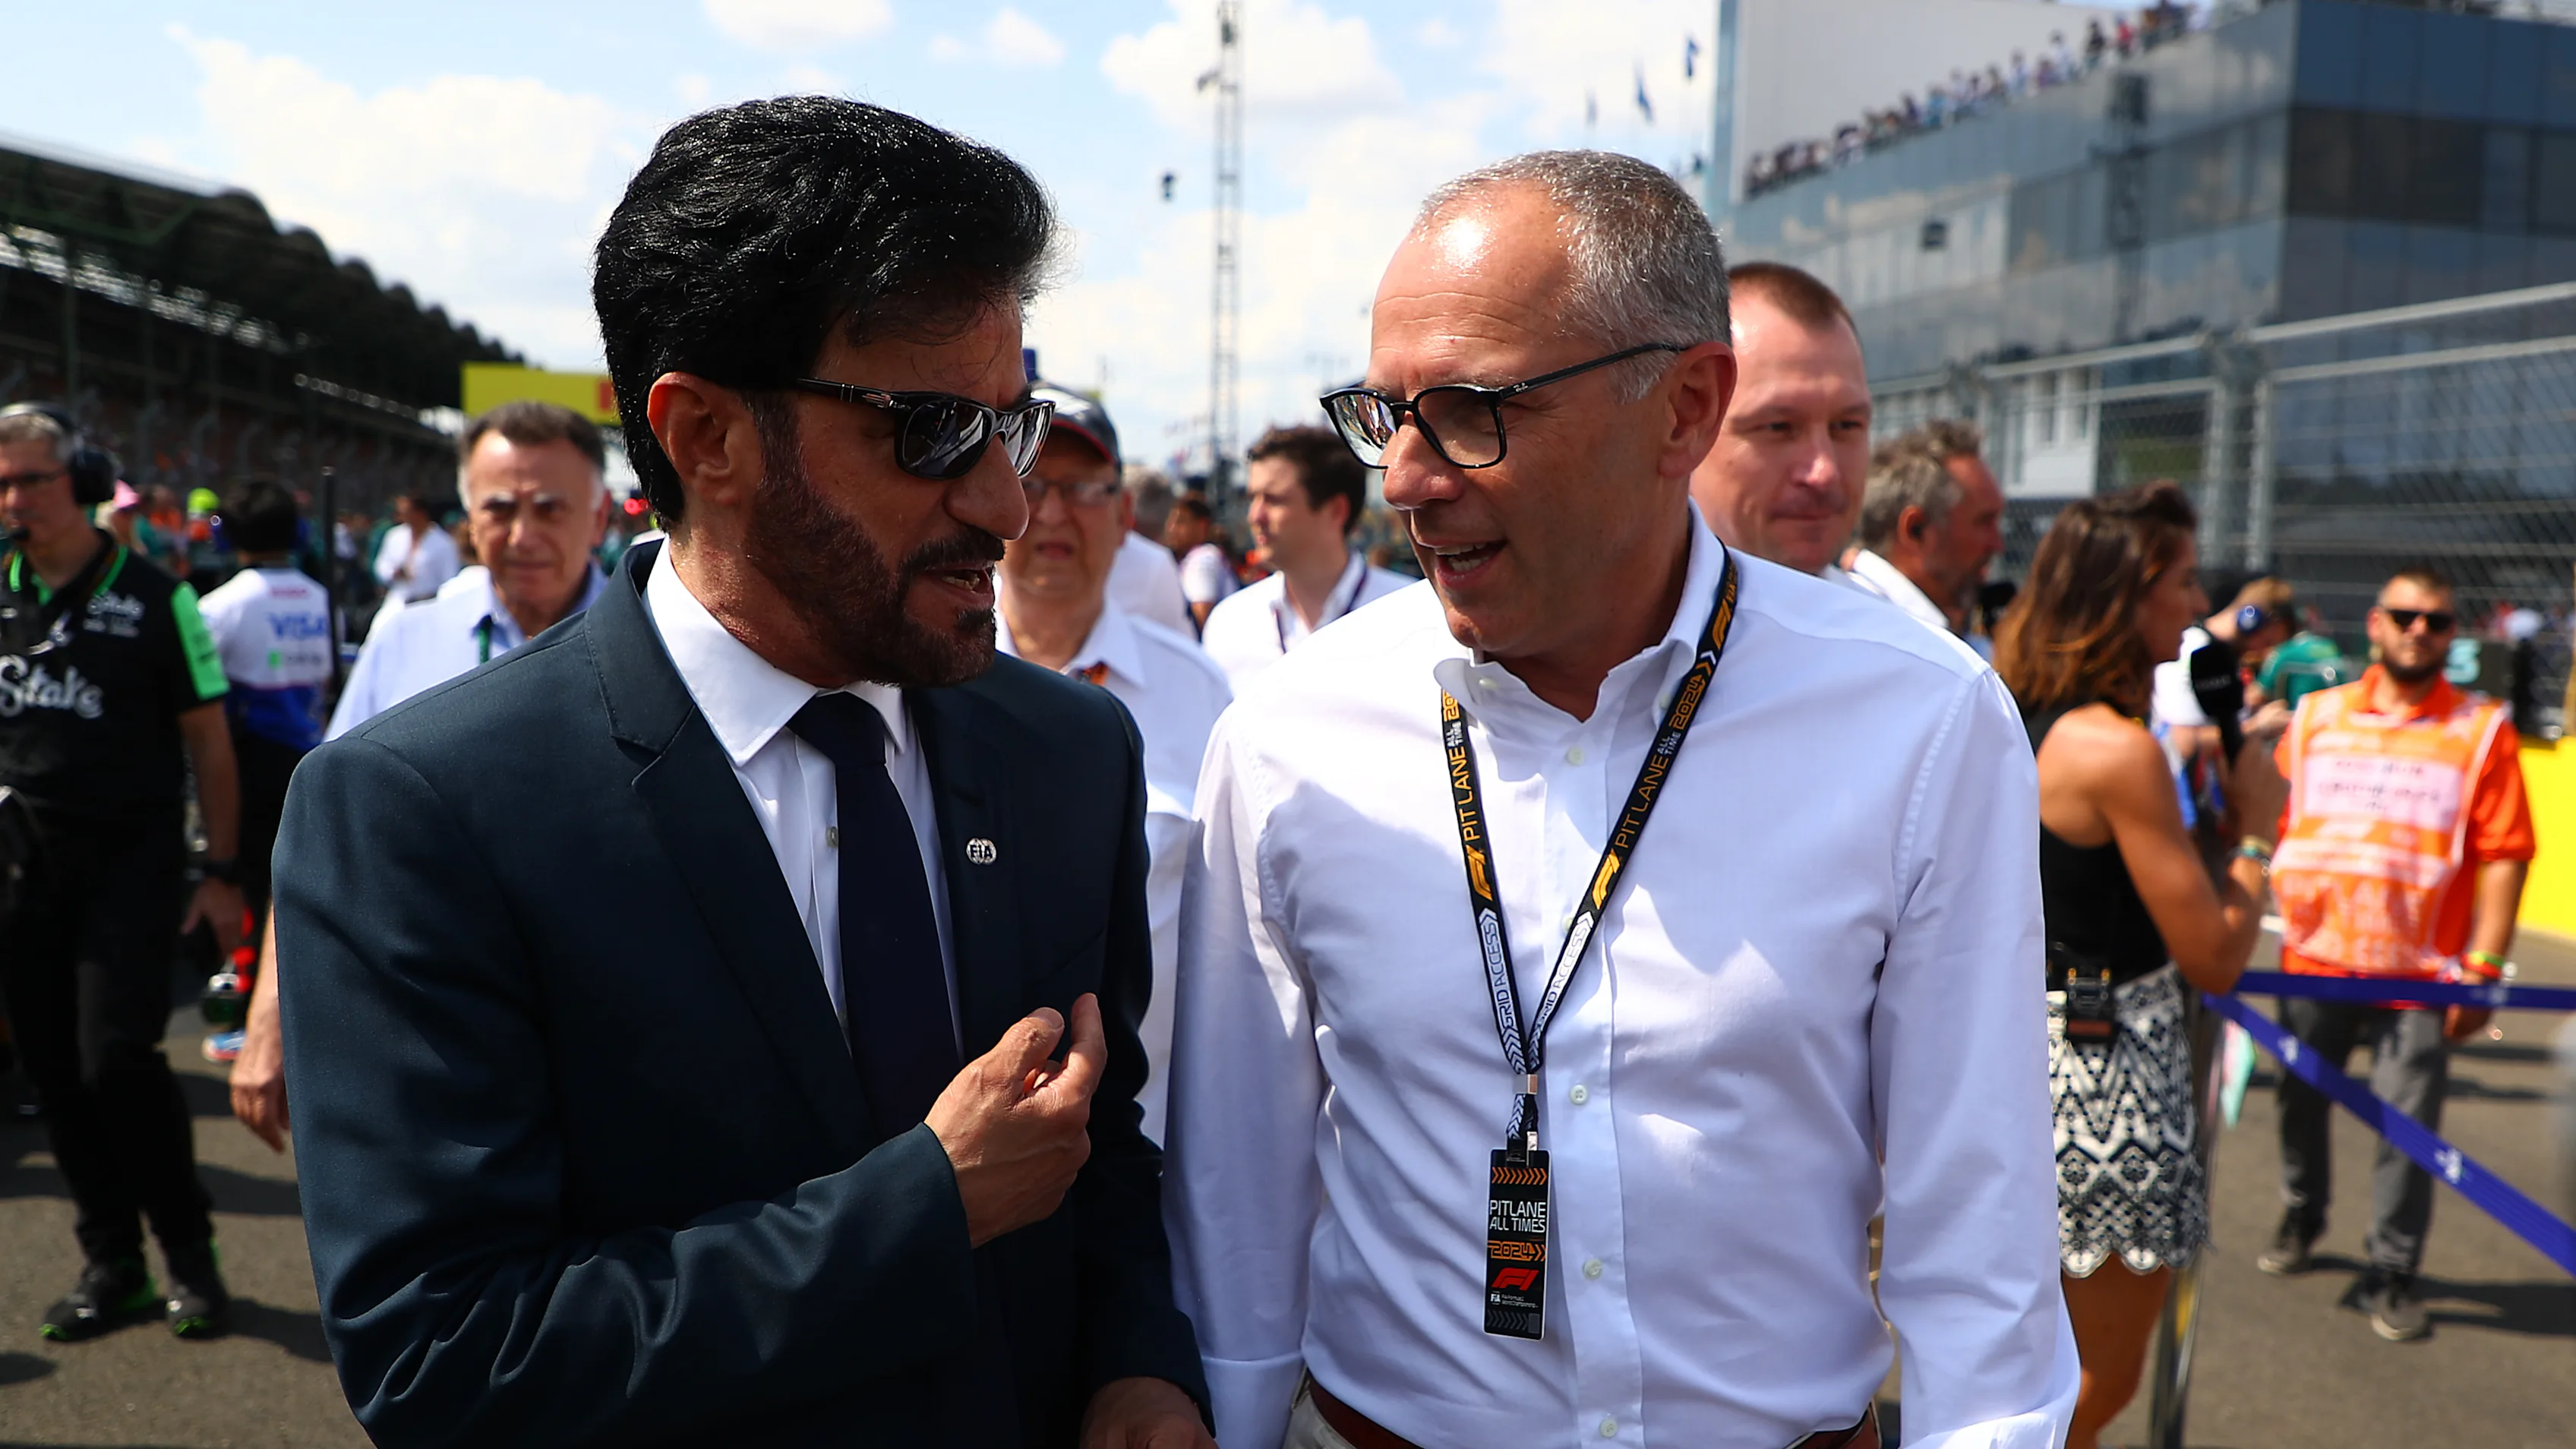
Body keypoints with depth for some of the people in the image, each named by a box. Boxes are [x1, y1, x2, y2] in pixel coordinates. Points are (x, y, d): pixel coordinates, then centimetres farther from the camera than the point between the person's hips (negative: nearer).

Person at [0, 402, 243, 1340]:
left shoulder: (152, 596, -4)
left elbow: (207, 741, -2)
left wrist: (223, 872, -4)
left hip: (132, 859, -5)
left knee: (117, 1056, -12)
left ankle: (190, 1254, 6)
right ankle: (111, 1264, 19)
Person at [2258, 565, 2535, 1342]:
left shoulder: (2482, 731, -1)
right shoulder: (2317, 715, 6)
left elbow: (2503, 856, -5)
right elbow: (2270, 823, 12)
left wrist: (2482, 971, -10)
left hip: (2417, 976, -2)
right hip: (2311, 958, 3)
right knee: (2301, 1102, 15)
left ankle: (2392, 1274, 16)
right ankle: (2299, 1219, 37)